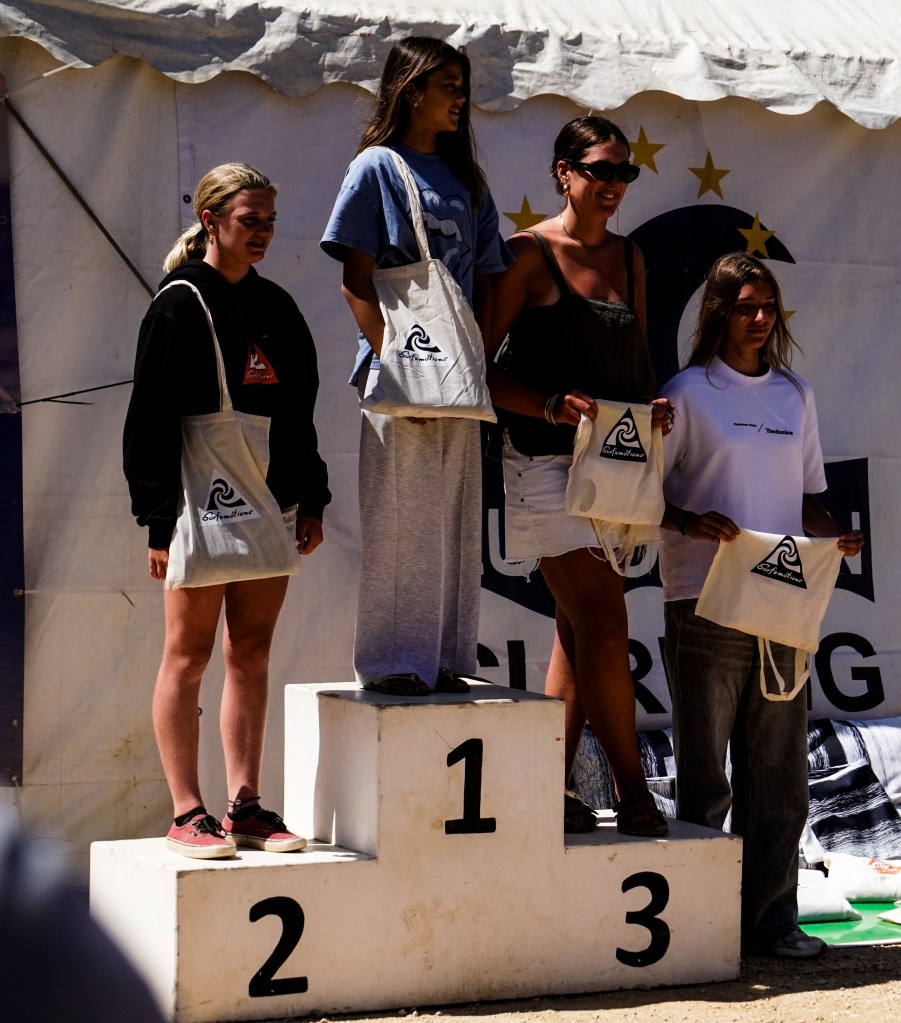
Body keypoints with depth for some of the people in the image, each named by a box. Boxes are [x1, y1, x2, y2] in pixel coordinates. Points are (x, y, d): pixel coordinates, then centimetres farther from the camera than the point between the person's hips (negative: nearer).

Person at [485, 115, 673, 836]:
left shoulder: (629, 258, 15)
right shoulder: (528, 255, -4)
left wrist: (655, 407, 0)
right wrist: (553, 406, -20)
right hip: (548, 460, -7)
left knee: (580, 629, 7)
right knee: (604, 622, -12)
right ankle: (634, 793, -4)